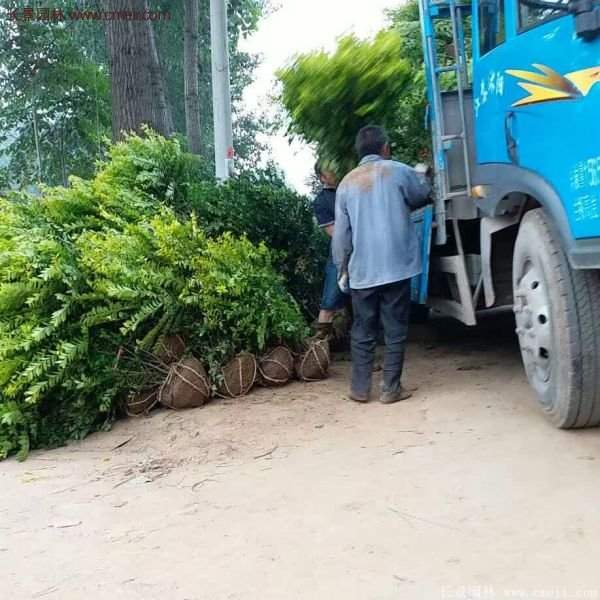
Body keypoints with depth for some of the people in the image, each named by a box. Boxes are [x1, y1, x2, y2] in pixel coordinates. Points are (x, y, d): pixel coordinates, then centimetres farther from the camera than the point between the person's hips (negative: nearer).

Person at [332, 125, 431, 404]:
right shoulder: (399, 171, -1)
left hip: (362, 271, 3)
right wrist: (420, 174, 38)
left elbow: (341, 233, 6)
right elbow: (422, 196, 19)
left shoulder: (347, 182, 7)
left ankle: (360, 388, 14)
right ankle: (391, 388, 6)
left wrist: (342, 267, 15)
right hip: (397, 266, -2)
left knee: (363, 332, 11)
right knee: (395, 331, 4)